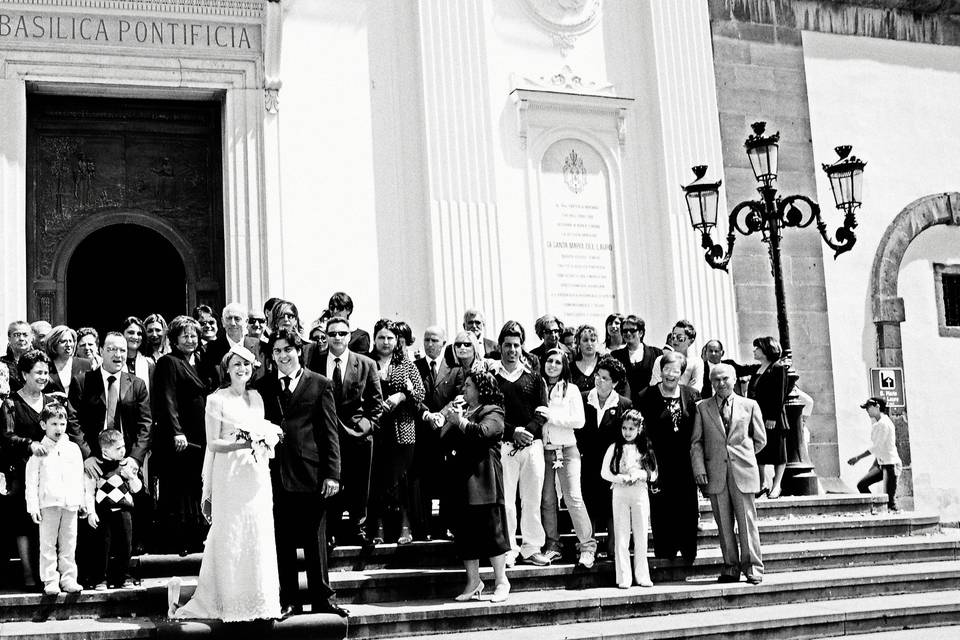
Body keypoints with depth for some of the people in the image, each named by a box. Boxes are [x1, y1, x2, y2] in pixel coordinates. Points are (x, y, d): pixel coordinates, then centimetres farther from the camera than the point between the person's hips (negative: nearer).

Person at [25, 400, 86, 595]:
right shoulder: (38, 451, 1)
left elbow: (80, 478, 15)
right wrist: (33, 506, -6)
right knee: (48, 544, 1)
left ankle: (68, 579, 12)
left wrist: (82, 500, 11)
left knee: (69, 544, 6)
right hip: (48, 503, -2)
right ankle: (50, 581, 5)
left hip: (70, 504, 3)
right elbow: (31, 481, -1)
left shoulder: (73, 449, 10)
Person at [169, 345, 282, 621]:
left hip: (257, 474, 5)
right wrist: (242, 443, -19)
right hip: (230, 474, -5)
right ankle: (230, 604, 7)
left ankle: (259, 601, 13)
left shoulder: (256, 398, 14)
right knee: (231, 538, -2)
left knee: (259, 537, 5)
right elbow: (213, 443, -4)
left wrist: (266, 440, -2)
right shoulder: (217, 400, -2)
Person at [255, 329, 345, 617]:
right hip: (275, 473, 2)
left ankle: (321, 599, 14)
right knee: (282, 542, 6)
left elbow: (329, 432, 2)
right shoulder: (262, 386, 10)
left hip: (310, 472, -2)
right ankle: (288, 600, 15)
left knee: (315, 540, 5)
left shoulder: (320, 385, 4)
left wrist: (332, 473, -5)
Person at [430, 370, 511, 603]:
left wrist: (460, 421, -13)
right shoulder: (460, 409, 18)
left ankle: (501, 581, 4)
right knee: (464, 533, 8)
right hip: (459, 482, 7)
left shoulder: (492, 413, -1)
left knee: (491, 531, -4)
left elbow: (483, 432, -22)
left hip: (482, 481, -7)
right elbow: (444, 440, 13)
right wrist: (441, 419, -2)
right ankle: (473, 581, 16)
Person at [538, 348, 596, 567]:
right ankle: (552, 545, 12)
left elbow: (579, 420, -5)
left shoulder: (571, 390, 5)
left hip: (566, 450, -2)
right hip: (542, 449, 2)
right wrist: (536, 416, -11)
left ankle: (587, 545, -4)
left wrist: (552, 416, -10)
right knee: (547, 500, 2)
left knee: (573, 498, -10)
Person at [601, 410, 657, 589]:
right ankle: (624, 577, 1)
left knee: (641, 535, 4)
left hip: (640, 492, 1)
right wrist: (621, 478, -14)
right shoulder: (615, 448, 2)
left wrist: (639, 475, -13)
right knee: (621, 535, -1)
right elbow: (605, 472, 0)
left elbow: (653, 474, 5)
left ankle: (642, 576, 11)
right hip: (619, 493, -1)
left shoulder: (645, 449, 6)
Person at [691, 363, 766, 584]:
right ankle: (731, 568, 10)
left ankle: (752, 567, 5)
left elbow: (760, 439, 16)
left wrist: (743, 455, 11)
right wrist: (699, 469, -5)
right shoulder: (702, 408, 9)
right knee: (723, 524, 3)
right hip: (715, 473, 1)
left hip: (742, 472, -1)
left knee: (747, 520, -2)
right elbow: (696, 442, 5)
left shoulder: (749, 406, 9)